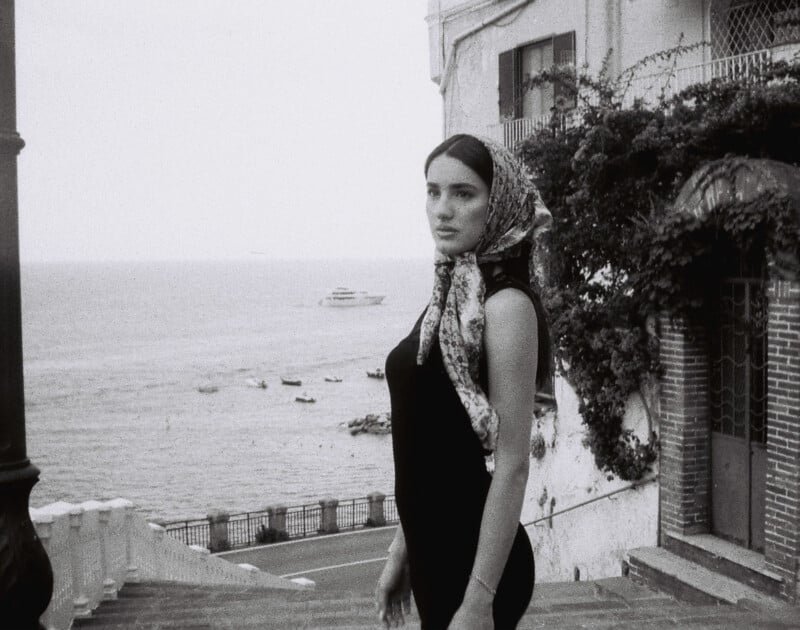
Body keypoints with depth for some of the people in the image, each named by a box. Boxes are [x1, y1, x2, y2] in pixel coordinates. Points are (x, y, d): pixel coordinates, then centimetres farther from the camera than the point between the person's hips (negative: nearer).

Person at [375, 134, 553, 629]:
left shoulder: (506, 303, -16)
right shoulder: (451, 296, 7)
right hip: (435, 552, 8)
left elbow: (511, 465, -19)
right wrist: (403, 552, 16)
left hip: (477, 558, -8)